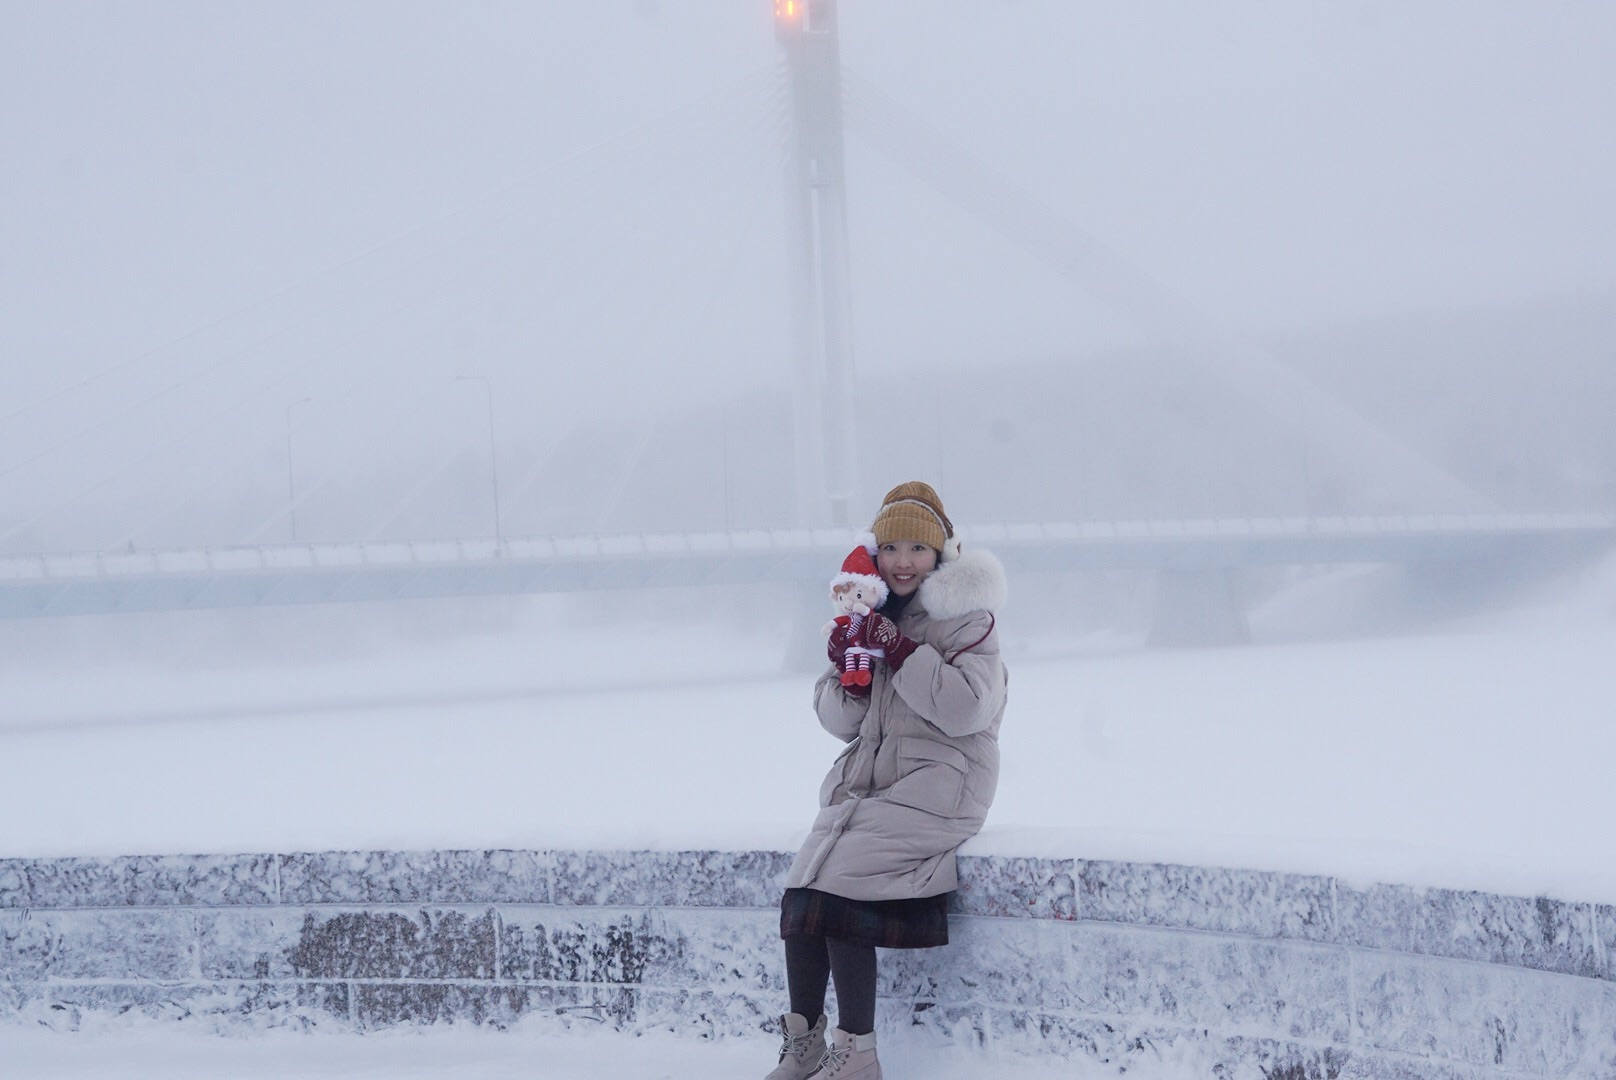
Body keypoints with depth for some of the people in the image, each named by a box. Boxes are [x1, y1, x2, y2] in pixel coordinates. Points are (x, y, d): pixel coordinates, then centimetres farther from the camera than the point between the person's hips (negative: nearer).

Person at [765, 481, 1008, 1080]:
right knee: (802, 890, -14)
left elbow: (967, 709, -16)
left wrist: (902, 652, -18)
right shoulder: (870, 616, 14)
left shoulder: (965, 619, -3)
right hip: (866, 782, 6)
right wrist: (847, 674, -7)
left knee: (839, 878, -23)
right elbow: (841, 721, 14)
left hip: (937, 782, -6)